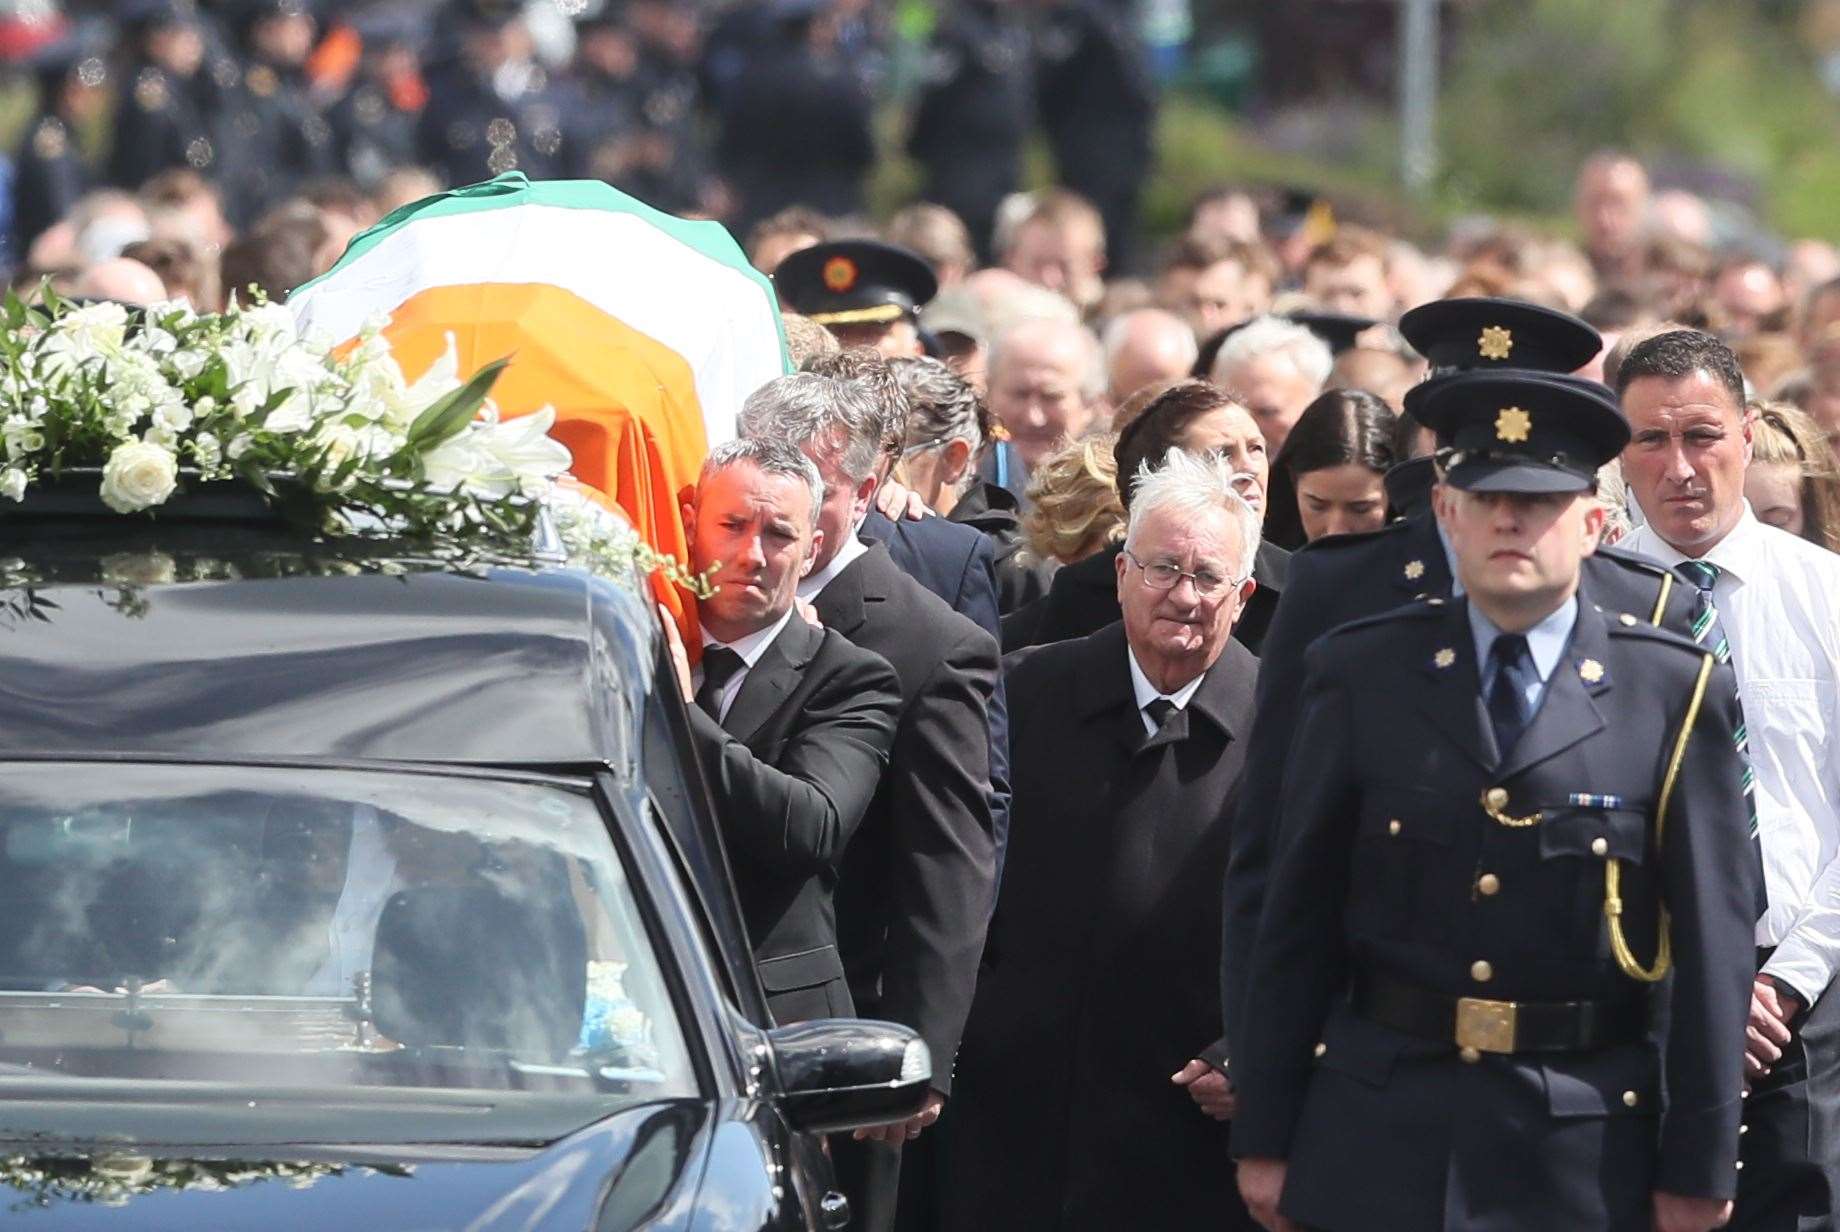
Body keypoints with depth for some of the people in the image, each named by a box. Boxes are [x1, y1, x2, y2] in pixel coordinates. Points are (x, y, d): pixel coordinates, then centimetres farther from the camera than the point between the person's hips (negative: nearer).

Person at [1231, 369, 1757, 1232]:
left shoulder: (1676, 694, 1)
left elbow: (1712, 945, 0)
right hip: (1378, 1130, 1)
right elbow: (1299, 917, 6)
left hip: (1586, 1153, -1)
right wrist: (1265, 1136, 4)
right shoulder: (1359, 676, 5)